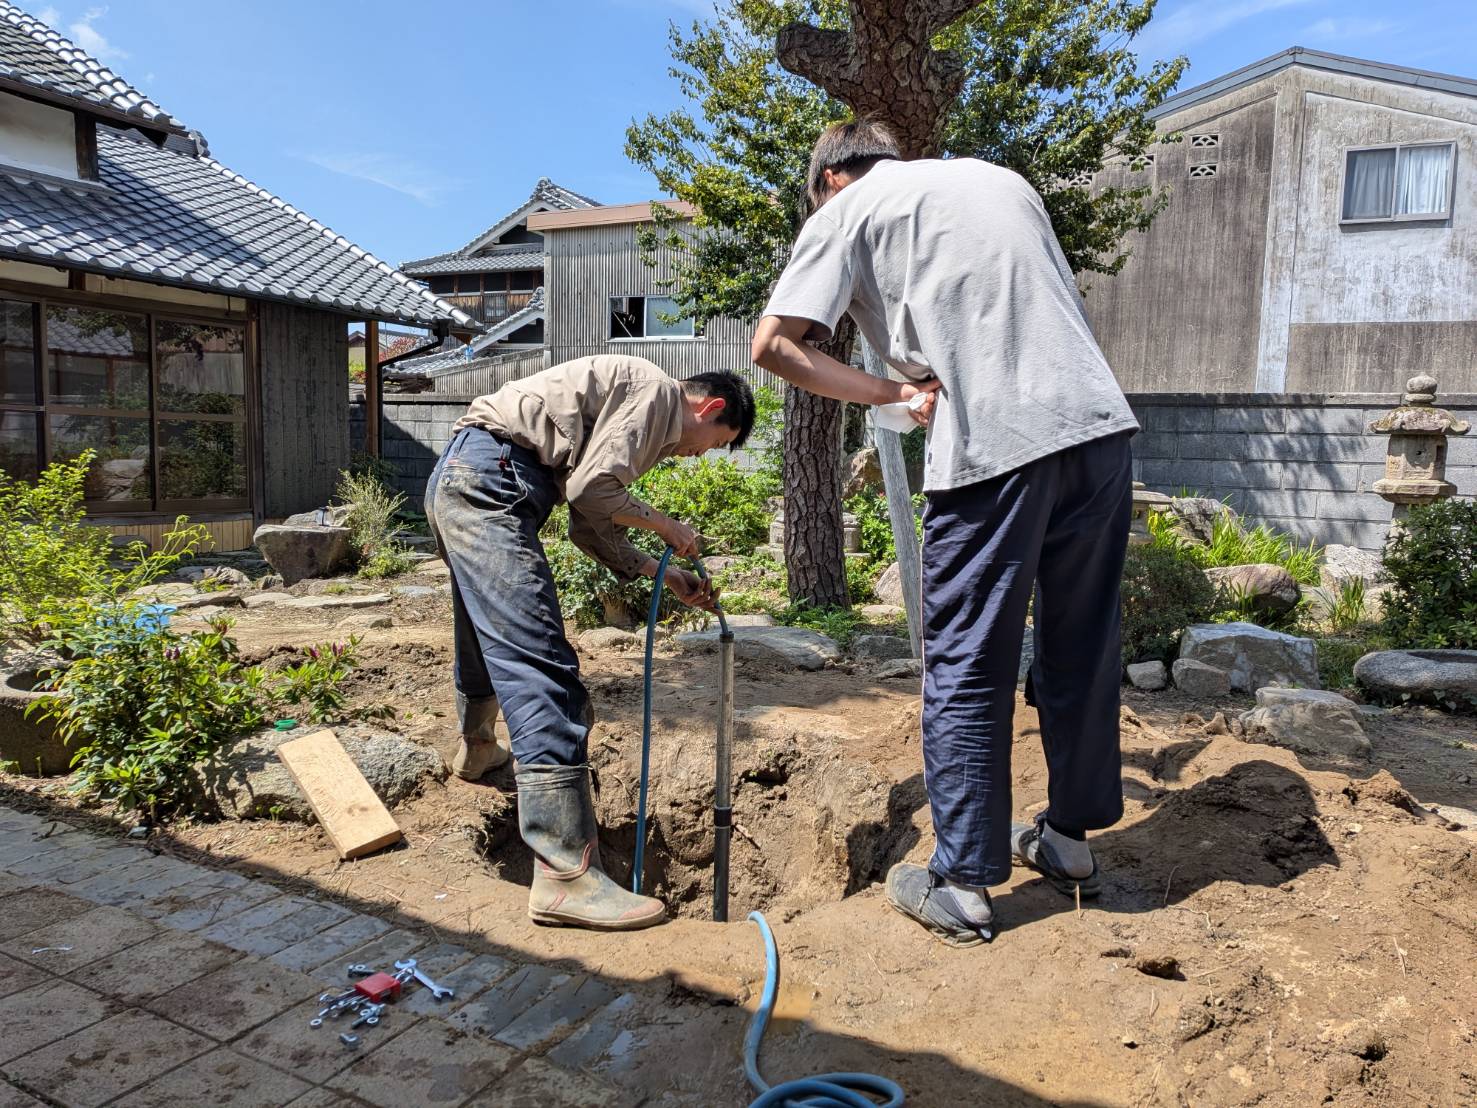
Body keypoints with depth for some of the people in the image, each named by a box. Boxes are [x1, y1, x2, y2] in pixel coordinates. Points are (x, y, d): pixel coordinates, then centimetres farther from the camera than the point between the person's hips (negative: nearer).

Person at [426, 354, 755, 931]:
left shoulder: (637, 410, 26)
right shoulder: (657, 390, -2)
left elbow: (589, 526, 22)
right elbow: (590, 488, -13)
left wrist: (663, 572, 20)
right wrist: (666, 525, 2)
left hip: (457, 481, 11)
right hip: (489, 478, -11)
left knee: (487, 637, 29)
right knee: (539, 664, -16)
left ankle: (478, 749, 55)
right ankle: (567, 875, -18)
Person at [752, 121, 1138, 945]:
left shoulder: (849, 208, 8)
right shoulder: (1000, 177, 25)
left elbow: (774, 345, -3)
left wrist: (889, 394, 3)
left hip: (994, 445, -6)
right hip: (1100, 422, 6)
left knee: (968, 667, 4)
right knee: (1083, 649, 16)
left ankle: (961, 885, 13)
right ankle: (1071, 838, 32)